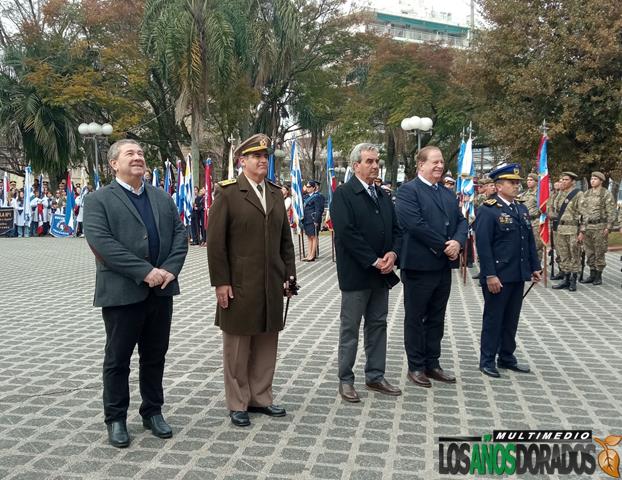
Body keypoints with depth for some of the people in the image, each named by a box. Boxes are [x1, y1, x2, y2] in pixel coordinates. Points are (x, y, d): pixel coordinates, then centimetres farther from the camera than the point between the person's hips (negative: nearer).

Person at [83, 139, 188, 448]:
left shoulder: (162, 198, 14)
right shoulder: (98, 200, -2)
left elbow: (179, 235, 7)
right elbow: (101, 242, -16)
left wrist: (170, 269, -11)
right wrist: (145, 272, -21)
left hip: (160, 292, 5)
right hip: (122, 293, -4)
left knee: (155, 356, 14)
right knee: (118, 359, 7)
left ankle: (153, 412, 28)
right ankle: (116, 419, 22)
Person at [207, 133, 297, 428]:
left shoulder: (276, 193, 12)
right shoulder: (228, 193, -5)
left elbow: (285, 239, 14)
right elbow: (215, 241, -8)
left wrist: (289, 274, 8)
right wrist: (221, 282, -12)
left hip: (272, 285, 5)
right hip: (239, 285, -5)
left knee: (266, 344, 12)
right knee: (237, 346, 6)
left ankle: (261, 398, 27)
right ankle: (237, 404, 20)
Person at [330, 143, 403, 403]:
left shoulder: (383, 196, 13)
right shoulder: (343, 193, -9)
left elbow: (396, 229, 11)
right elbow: (346, 233, -18)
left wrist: (392, 253, -8)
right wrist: (374, 261, -18)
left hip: (382, 273, 7)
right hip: (356, 274, -6)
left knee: (378, 325, 13)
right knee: (350, 329, 4)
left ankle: (375, 376, 25)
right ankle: (345, 380, 15)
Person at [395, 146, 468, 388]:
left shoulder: (448, 193, 16)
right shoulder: (407, 191, -9)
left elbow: (461, 221, 11)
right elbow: (415, 224, -20)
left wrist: (457, 242, -10)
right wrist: (443, 246, -16)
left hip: (444, 266, 7)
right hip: (419, 266, -7)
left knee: (436, 318, 15)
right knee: (415, 319, 6)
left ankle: (432, 364, 26)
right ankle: (416, 367, 17)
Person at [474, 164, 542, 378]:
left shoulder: (522, 209, 12)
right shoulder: (488, 210, -12)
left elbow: (530, 241, 17)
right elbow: (483, 245, -17)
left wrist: (535, 267, 12)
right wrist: (490, 275, -20)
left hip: (518, 276, 7)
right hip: (497, 277, -7)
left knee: (511, 319, 15)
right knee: (493, 319, 4)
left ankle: (507, 357, 28)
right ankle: (487, 360, 15)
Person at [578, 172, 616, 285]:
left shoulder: (607, 194, -3)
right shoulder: (586, 194, 13)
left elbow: (611, 212, -7)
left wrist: (608, 227, -14)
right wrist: (581, 228, 12)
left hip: (600, 227, -5)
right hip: (587, 227, 5)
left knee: (599, 253, 1)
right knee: (589, 252, 8)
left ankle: (598, 276, 10)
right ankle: (592, 275, 17)